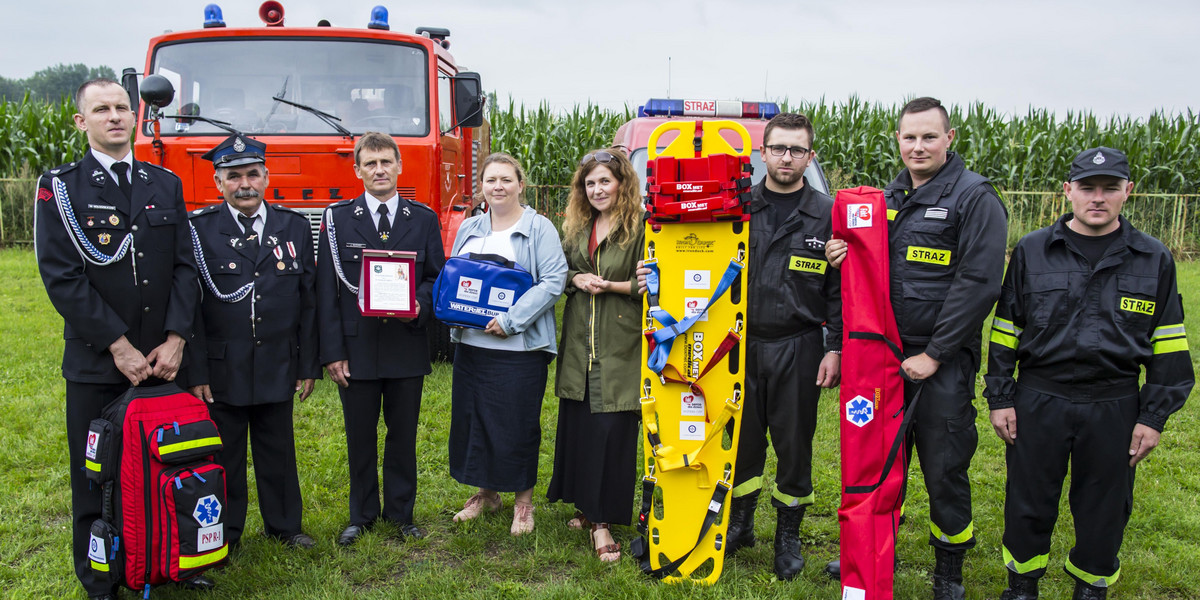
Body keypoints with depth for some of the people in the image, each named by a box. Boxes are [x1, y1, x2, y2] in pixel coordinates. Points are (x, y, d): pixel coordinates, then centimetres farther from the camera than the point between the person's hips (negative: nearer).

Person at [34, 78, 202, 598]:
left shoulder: (166, 184, 9)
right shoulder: (60, 188, -2)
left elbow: (184, 266, 6)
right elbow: (62, 277, -9)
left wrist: (176, 339, -5)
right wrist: (118, 346, -14)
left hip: (164, 360, 3)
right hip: (96, 363, -3)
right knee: (97, 481, 7)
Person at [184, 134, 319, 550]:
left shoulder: (294, 226, 4)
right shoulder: (198, 229, -3)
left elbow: (308, 301, 5)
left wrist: (308, 365, 4)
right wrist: (195, 372, -10)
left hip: (278, 368, 2)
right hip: (221, 371, -2)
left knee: (278, 449, 14)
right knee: (223, 455, 10)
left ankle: (284, 524, 30)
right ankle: (224, 534, 26)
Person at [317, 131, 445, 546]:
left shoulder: (423, 219, 5)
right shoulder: (337, 218, 2)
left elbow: (437, 276, 7)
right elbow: (327, 290, -1)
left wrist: (419, 305, -15)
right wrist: (332, 351, -6)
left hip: (407, 345, 1)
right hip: (356, 347, 0)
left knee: (403, 434, 10)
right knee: (360, 437, 10)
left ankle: (401, 513, 26)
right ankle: (362, 515, 27)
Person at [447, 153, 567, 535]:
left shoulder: (539, 229, -4)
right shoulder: (469, 229, 13)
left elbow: (553, 281, -13)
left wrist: (511, 319, -20)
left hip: (519, 346, -5)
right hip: (471, 342, 6)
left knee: (517, 424, 2)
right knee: (471, 417, 12)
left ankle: (524, 499, 21)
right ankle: (486, 493, 31)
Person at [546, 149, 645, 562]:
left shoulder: (640, 229, -6)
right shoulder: (576, 228, 13)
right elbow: (558, 273, 17)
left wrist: (610, 285, -15)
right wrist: (576, 279, -3)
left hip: (621, 347, -6)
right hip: (579, 344, 6)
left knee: (612, 430, -4)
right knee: (577, 426, 9)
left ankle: (602, 521, 3)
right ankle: (588, 507, 24)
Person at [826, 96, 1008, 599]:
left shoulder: (975, 198, -9)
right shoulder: (888, 198, 11)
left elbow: (978, 284, -15)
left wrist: (933, 355, -16)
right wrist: (842, 259, -3)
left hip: (943, 360, -5)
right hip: (885, 351, 6)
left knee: (943, 468, 4)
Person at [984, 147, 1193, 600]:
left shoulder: (1154, 260, 3)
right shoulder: (1031, 252, 2)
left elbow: (1167, 345, 6)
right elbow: (1005, 332, 5)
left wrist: (1154, 416, 2)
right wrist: (1000, 398, 1)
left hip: (1115, 409, 1)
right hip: (1037, 403, 0)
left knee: (1104, 511, 12)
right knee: (1029, 503, 9)